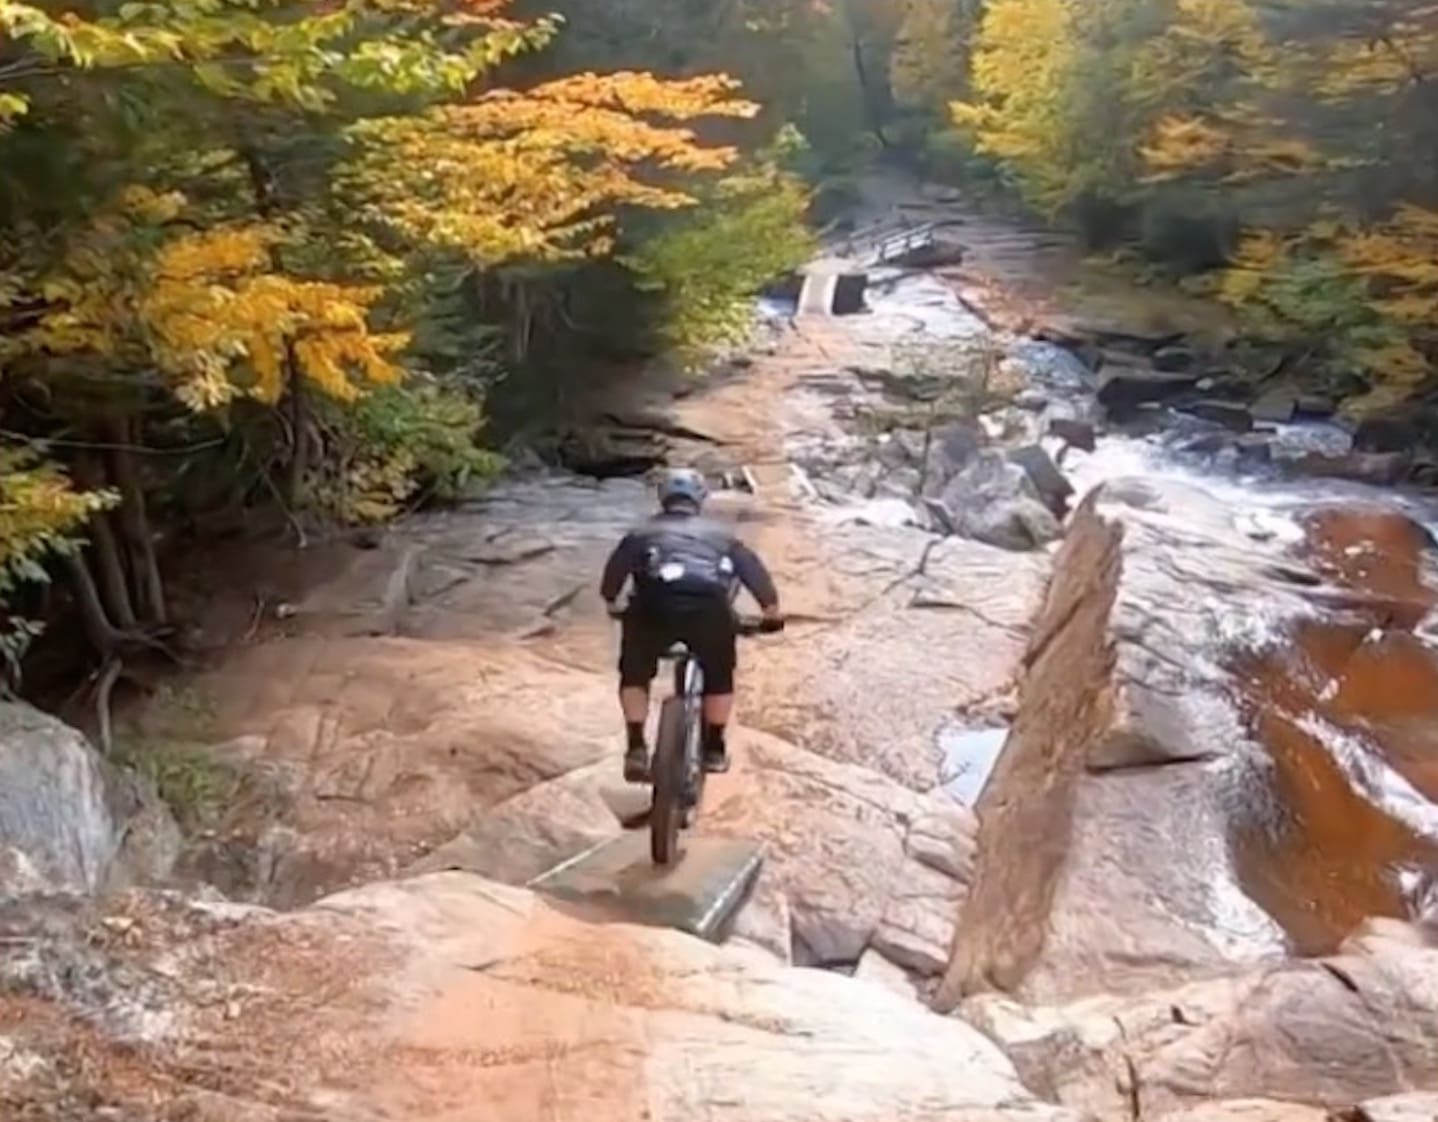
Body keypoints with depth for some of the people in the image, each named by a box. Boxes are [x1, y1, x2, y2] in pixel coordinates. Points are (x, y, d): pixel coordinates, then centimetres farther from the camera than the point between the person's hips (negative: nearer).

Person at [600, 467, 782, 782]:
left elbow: (617, 565, 21)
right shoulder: (719, 535, 30)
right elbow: (752, 567, 25)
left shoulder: (643, 533, 27)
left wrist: (611, 601, 37)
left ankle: (636, 748, 15)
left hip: (654, 607, 0)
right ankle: (714, 749, 29)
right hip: (709, 608, 1)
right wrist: (772, 608, 32)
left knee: (635, 675, 23)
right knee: (719, 676, 26)